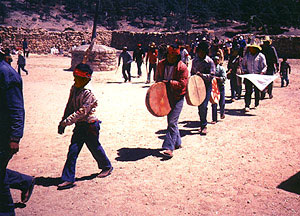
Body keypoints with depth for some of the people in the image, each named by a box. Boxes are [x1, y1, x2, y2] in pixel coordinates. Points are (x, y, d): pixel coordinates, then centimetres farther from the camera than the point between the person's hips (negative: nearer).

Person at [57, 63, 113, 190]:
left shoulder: (88, 93, -21)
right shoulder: (74, 89, 3)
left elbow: (82, 111, -26)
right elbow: (69, 106, 11)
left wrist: (66, 122, -26)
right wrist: (63, 122, 6)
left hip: (90, 125, -6)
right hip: (79, 125, 6)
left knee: (95, 148, 12)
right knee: (73, 151, 0)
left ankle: (107, 167, 38)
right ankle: (68, 179, 5)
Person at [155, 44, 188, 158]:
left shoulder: (182, 67, -11)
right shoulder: (161, 64, 6)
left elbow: (182, 83, -15)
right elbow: (157, 77, 19)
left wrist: (169, 82, -22)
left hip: (178, 97, -6)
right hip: (166, 96, 6)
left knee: (172, 121, -13)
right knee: (171, 120, 15)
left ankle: (169, 147, -12)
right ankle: (177, 142, 32)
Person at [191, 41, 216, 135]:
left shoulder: (210, 61, -8)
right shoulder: (195, 60, 7)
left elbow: (212, 75, -12)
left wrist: (201, 74, -23)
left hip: (206, 85, -5)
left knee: (203, 106, -12)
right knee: (199, 106, 10)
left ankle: (204, 125, -1)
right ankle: (202, 124, 24)